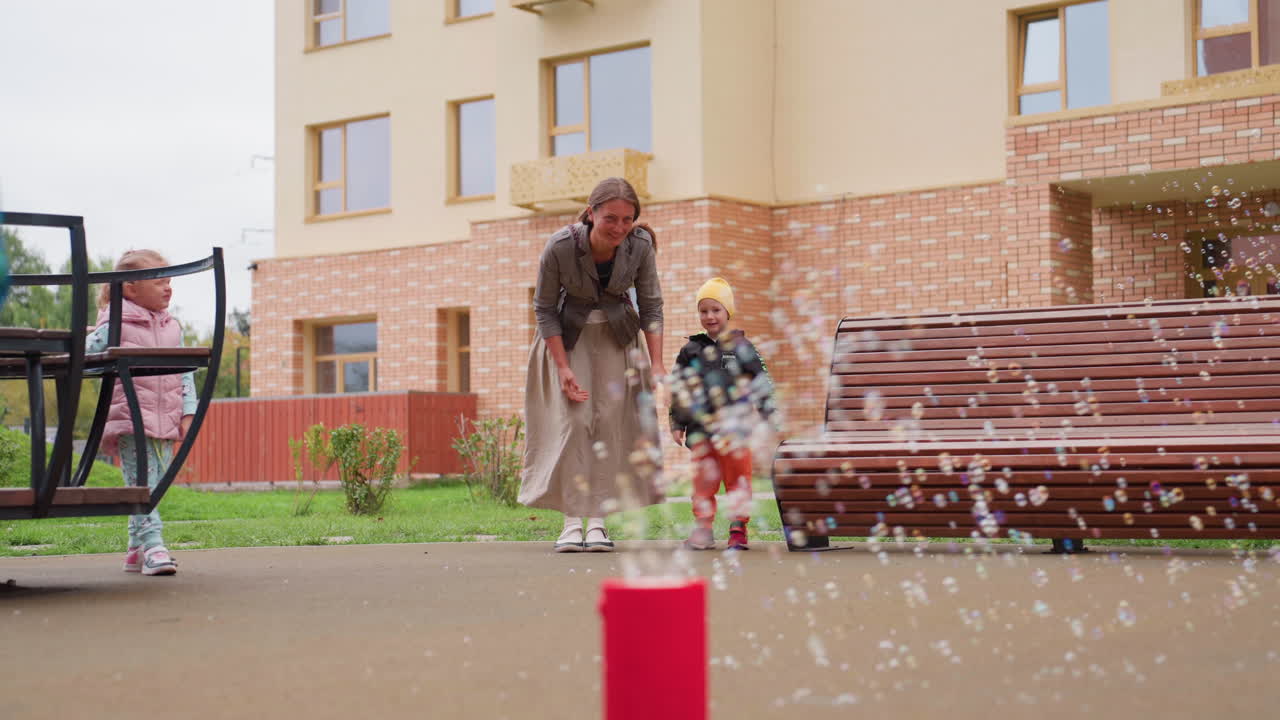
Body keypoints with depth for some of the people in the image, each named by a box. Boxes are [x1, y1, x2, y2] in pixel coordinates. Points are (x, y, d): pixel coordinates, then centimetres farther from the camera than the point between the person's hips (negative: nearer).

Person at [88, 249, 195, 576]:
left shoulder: (172, 327, 14)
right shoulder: (115, 326, -4)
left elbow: (186, 373, 14)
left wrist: (188, 413, 7)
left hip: (166, 422, 6)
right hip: (130, 418, -6)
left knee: (156, 484, 8)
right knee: (141, 482, -13)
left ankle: (136, 549, 18)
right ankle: (153, 544, -18)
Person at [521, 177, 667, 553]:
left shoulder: (641, 246, -20)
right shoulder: (560, 246, -27)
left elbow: (651, 306, -8)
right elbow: (544, 308, -15)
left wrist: (657, 365, -14)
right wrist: (563, 367, -18)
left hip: (616, 338, 2)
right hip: (567, 336, -2)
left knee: (611, 422, -6)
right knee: (572, 420, -12)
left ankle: (598, 521, -3)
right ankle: (572, 520, -10)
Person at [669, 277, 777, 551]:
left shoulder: (742, 348, 3)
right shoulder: (691, 351, 8)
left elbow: (762, 384, 5)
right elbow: (678, 389, 12)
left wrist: (769, 416, 1)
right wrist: (677, 424, 9)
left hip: (735, 426, -2)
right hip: (701, 429, 2)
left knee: (737, 479, 1)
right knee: (703, 480, 5)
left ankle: (738, 529, 6)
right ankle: (703, 529, 11)